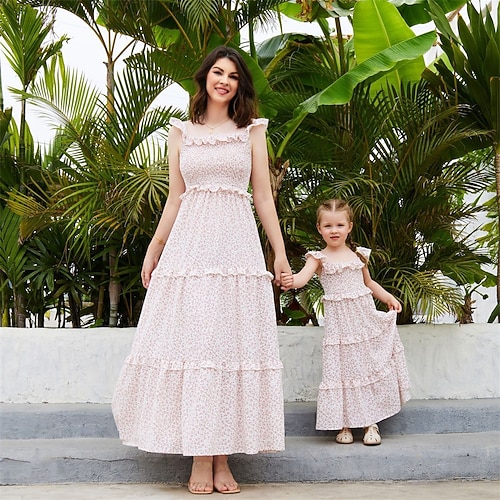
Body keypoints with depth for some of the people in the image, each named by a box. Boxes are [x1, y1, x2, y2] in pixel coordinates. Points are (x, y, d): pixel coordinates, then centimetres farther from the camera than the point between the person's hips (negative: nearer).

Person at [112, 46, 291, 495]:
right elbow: (174, 199, 15)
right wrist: (154, 248, 10)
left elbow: (263, 196, 9)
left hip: (237, 244, 0)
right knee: (190, 341, -5)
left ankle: (223, 459, 2)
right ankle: (200, 457, 0)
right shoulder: (181, 132, 15)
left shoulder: (252, 130, 13)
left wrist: (280, 252, 4)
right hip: (190, 243, 1)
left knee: (232, 343, -3)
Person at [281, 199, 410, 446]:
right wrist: (290, 281, -45)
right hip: (339, 323, -3)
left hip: (365, 318, 3)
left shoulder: (359, 254, 8)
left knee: (369, 365, 5)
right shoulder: (319, 258, -4)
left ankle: (371, 423, 16)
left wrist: (388, 297, 11)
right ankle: (344, 424, 11)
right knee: (343, 368, -2)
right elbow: (303, 276, -23)